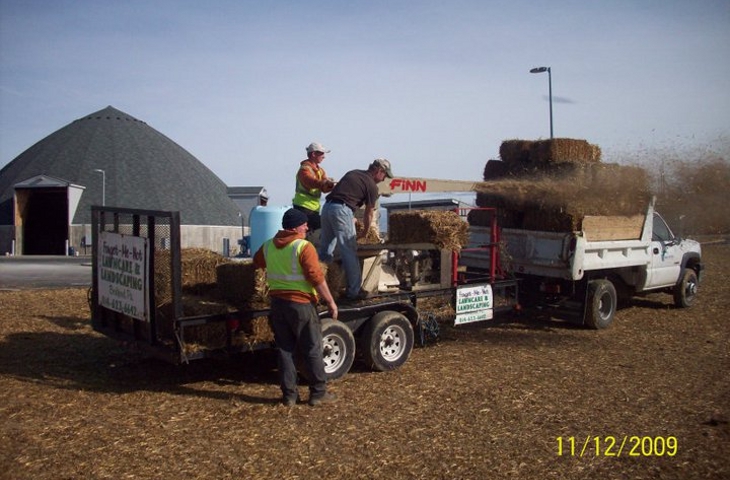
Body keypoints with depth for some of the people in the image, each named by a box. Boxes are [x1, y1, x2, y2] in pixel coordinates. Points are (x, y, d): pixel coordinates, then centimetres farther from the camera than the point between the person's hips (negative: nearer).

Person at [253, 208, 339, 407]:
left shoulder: (268, 246, 6)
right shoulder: (304, 247, -14)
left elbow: (257, 262, 27)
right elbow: (316, 278, -18)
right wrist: (331, 302, -11)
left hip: (277, 302, 6)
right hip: (301, 304, -6)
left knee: (284, 349, 12)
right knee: (312, 350, 6)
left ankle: (289, 394, 15)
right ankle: (318, 393, 12)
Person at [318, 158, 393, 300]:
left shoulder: (353, 173, 23)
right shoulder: (372, 186, 3)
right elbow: (368, 214, 8)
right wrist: (364, 232, 23)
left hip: (327, 207, 7)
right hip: (342, 210, -7)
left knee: (324, 250, 15)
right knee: (349, 253, 0)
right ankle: (353, 291, 5)